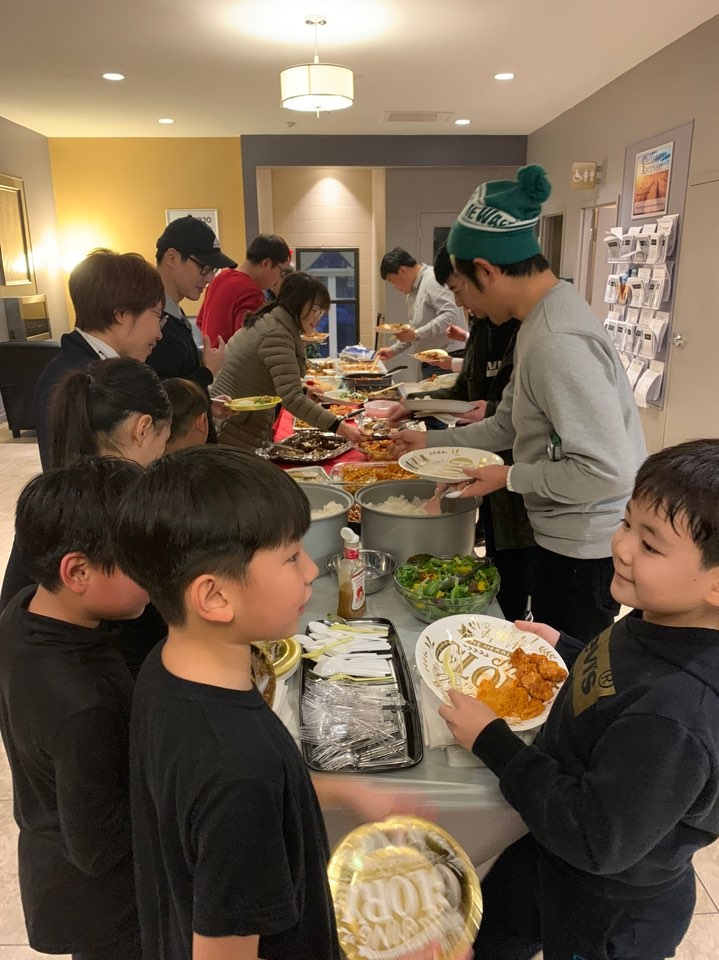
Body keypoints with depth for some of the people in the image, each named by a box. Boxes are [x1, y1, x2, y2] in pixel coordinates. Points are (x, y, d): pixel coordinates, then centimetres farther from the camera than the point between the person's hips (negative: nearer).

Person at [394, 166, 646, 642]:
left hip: (586, 549, -9)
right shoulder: (546, 317, 5)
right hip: (566, 536, 9)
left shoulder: (557, 342, -27)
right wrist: (431, 440, 13)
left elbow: (607, 470, -29)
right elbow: (508, 425, 12)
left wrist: (510, 478, -17)